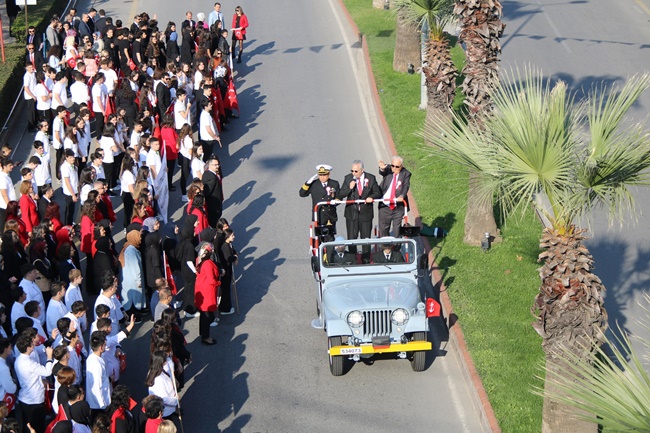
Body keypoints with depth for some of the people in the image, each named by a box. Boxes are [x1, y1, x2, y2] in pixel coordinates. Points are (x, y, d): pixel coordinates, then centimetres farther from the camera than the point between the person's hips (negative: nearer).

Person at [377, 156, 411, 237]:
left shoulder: (406, 174, -3)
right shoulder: (388, 170, -1)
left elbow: (406, 186, -17)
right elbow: (382, 172, -23)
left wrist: (402, 196, -37)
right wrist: (382, 168, -49)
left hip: (398, 208, -1)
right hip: (385, 207, 1)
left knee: (397, 231, 6)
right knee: (383, 230, 11)